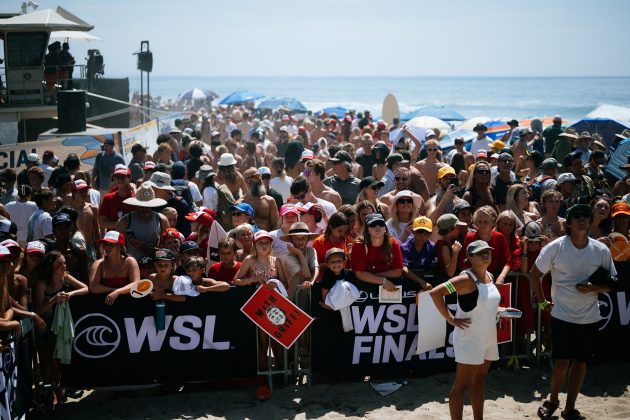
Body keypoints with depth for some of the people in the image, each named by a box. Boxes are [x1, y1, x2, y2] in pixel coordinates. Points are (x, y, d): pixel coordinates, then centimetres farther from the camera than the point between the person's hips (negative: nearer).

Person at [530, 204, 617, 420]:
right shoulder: (556, 247, -10)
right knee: (562, 363, -2)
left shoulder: (601, 250, -5)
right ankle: (552, 400, 25)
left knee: (580, 362, 9)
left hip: (589, 317, 2)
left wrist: (594, 288, -16)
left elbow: (611, 283, 3)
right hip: (562, 315, -2)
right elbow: (535, 274, 1)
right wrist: (542, 302, 0)